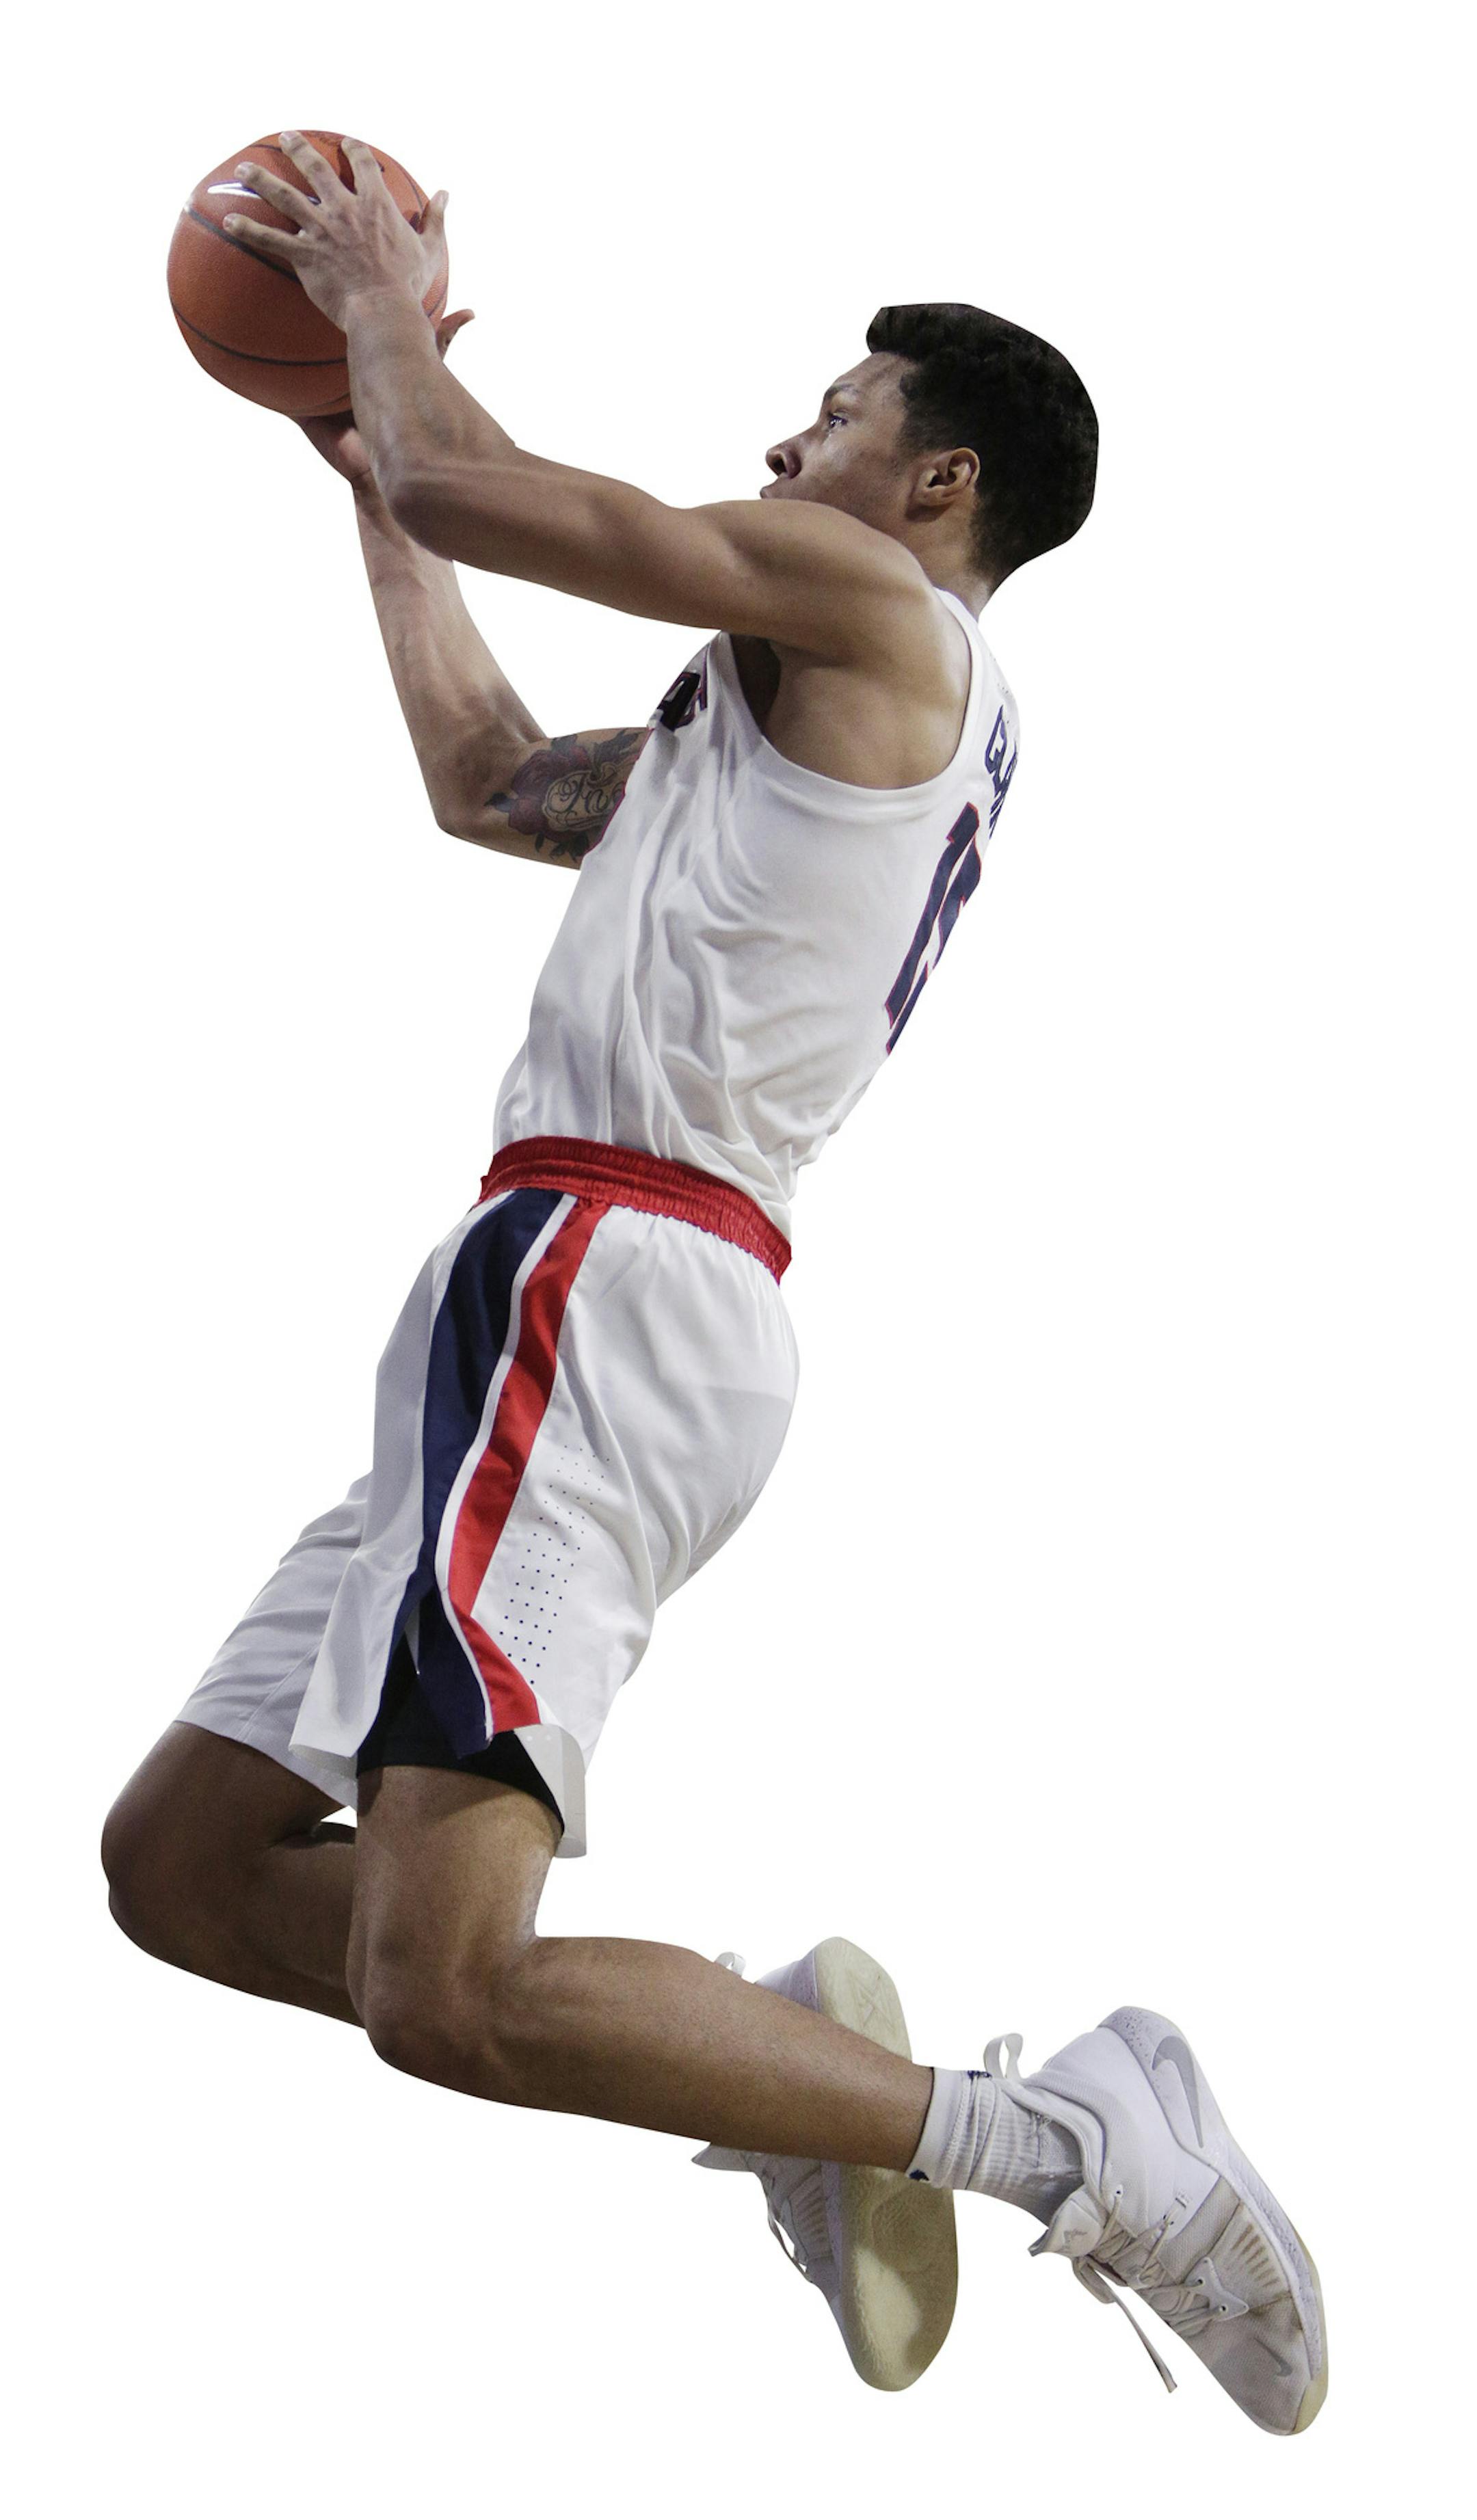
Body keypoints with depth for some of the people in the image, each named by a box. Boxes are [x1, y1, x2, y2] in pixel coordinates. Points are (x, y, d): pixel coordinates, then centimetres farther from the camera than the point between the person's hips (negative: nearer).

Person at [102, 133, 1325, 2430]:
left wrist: (384, 296, 15)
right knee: (182, 1861, 12)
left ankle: (1052, 2137, -15)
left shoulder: (873, 607, -1)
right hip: (589, 1308, 11)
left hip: (601, 1288, -11)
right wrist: (361, 471, 40)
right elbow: (491, 784, 36)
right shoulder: (833, 722, 28)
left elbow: (471, 485, -5)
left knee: (448, 1993, -24)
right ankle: (789, 2050, 4)